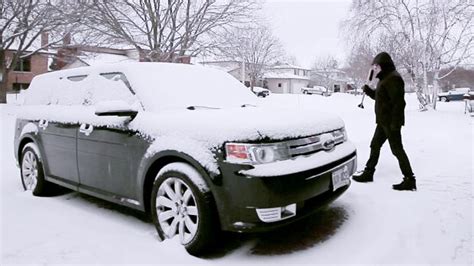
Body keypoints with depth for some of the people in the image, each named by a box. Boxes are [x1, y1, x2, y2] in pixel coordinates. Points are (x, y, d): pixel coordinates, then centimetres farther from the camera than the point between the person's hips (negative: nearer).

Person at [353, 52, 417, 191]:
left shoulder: (393, 79, -17)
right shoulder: (385, 78, 15)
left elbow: (399, 102, -24)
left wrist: (395, 123, -26)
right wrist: (368, 90, 8)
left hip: (391, 122, -11)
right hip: (383, 121, 11)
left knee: (397, 149, -6)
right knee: (375, 146, 17)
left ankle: (409, 180, 1)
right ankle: (368, 172, 30)